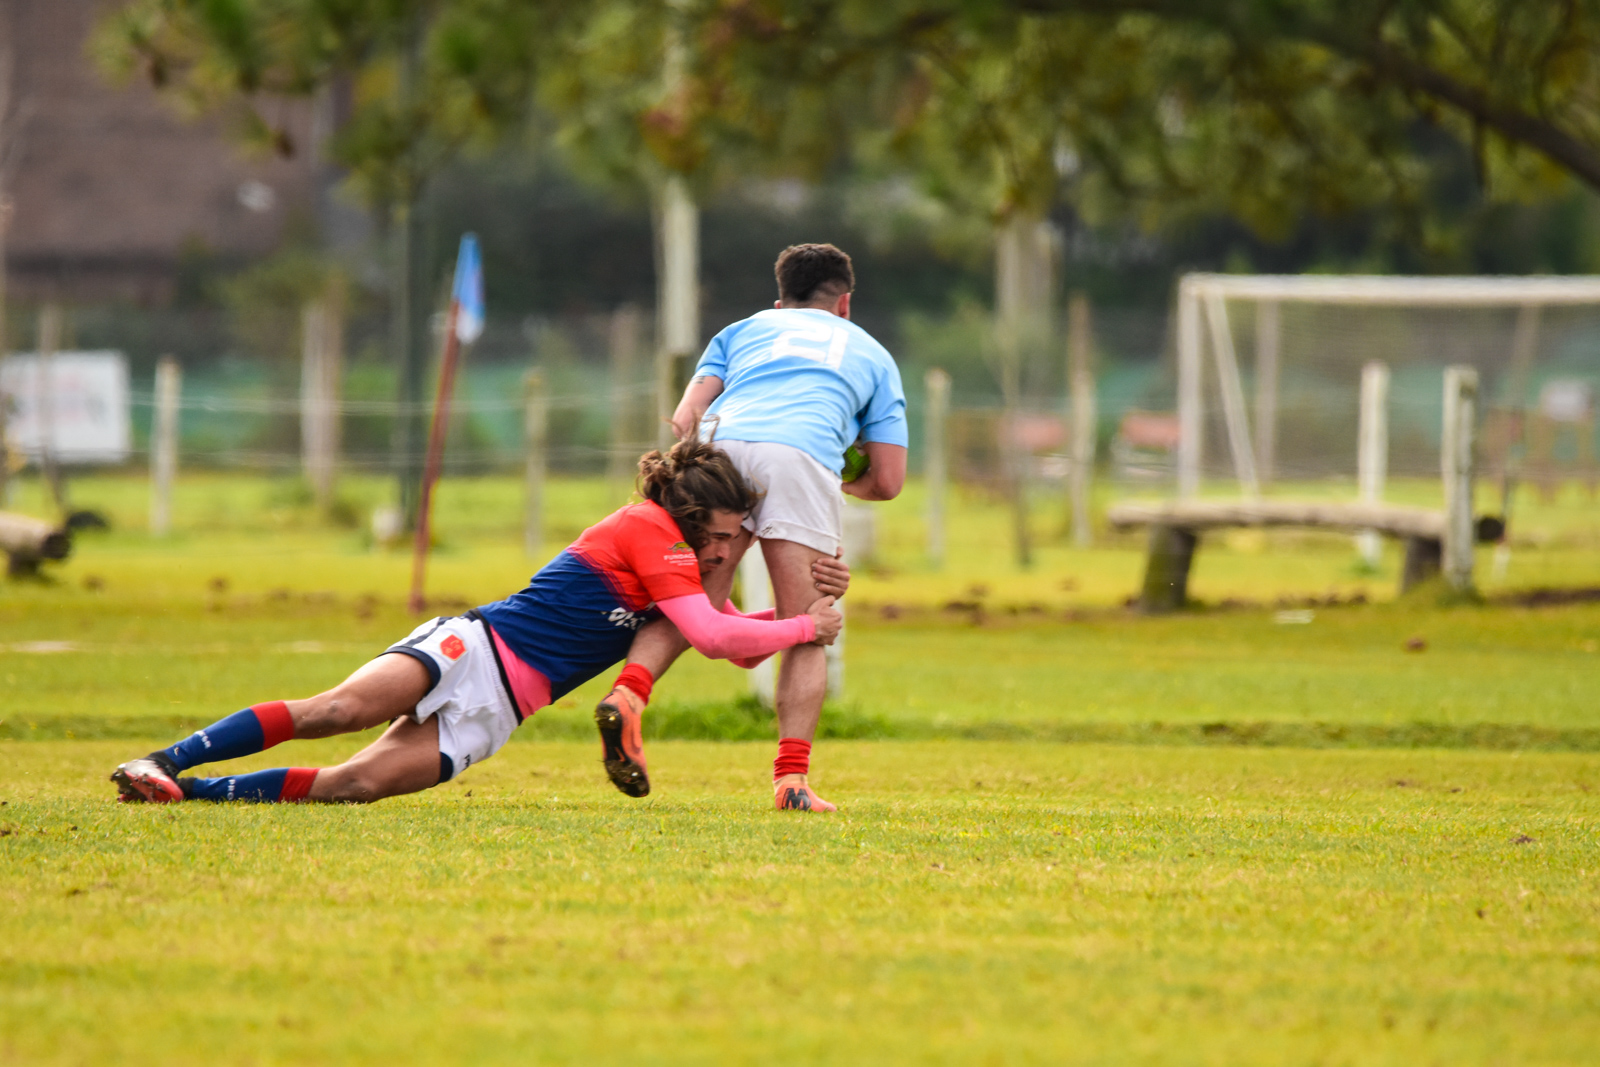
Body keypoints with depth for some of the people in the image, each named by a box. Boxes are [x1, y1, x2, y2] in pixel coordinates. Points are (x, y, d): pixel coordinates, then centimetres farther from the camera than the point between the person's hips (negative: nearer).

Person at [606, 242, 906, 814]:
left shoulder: (743, 330, 36)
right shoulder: (872, 354, 34)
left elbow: (685, 419, 18)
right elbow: (887, 481, 26)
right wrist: (844, 484, 46)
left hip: (720, 443, 2)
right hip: (802, 455, -1)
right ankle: (792, 777, -11)